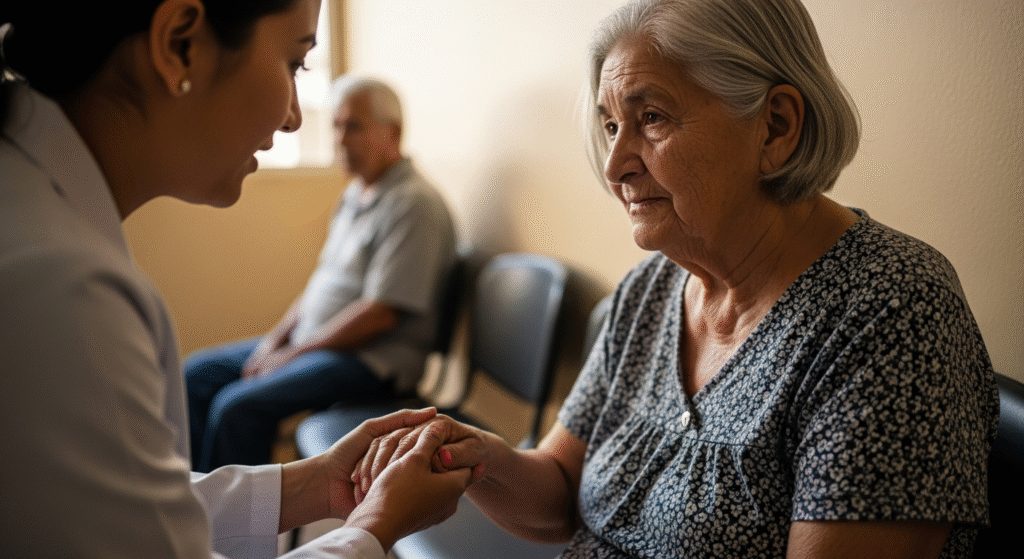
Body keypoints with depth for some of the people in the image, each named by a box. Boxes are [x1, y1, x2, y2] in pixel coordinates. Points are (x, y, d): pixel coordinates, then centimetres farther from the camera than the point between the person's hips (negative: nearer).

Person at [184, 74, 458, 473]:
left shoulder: (414, 204, -17)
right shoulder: (356, 195, 13)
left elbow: (382, 313, -22)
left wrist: (294, 354, -15)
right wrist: (277, 338, 5)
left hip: (371, 359, -10)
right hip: (310, 342, 10)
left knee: (239, 407, -25)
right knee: (197, 374, 7)